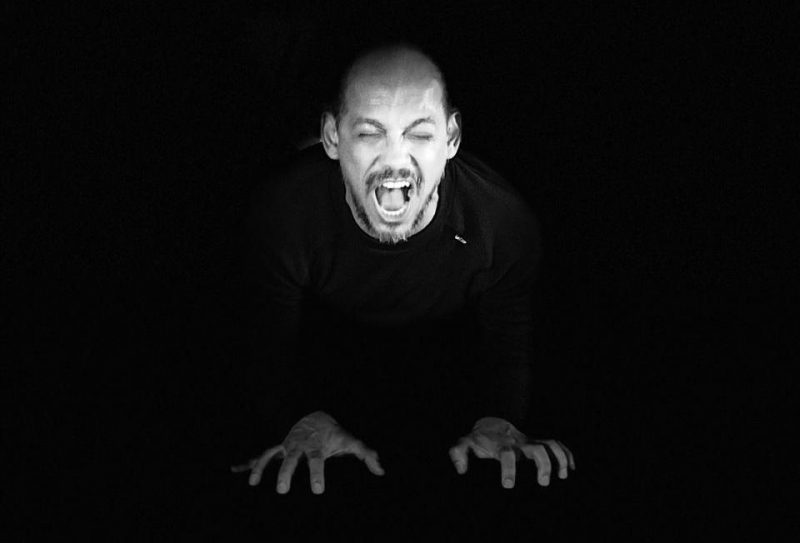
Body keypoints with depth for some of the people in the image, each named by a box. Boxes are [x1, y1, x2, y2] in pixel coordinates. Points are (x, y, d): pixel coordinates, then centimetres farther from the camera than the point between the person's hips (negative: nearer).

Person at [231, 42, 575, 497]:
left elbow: (509, 340, -19)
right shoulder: (285, 210, -37)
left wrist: (498, 422, -39)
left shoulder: (506, 224, -35)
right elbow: (276, 339, -25)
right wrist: (307, 420, -44)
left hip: (447, 353, 1)